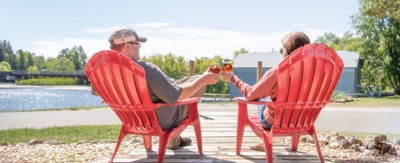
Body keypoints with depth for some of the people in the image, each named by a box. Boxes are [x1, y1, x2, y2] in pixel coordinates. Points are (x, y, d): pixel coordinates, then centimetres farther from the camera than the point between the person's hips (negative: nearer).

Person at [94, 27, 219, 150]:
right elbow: (178, 96, -31)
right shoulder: (146, 70, -37)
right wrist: (203, 79, -16)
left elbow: (95, 91, 7)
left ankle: (175, 140, 38)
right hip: (164, 121, -8)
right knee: (198, 80, 10)